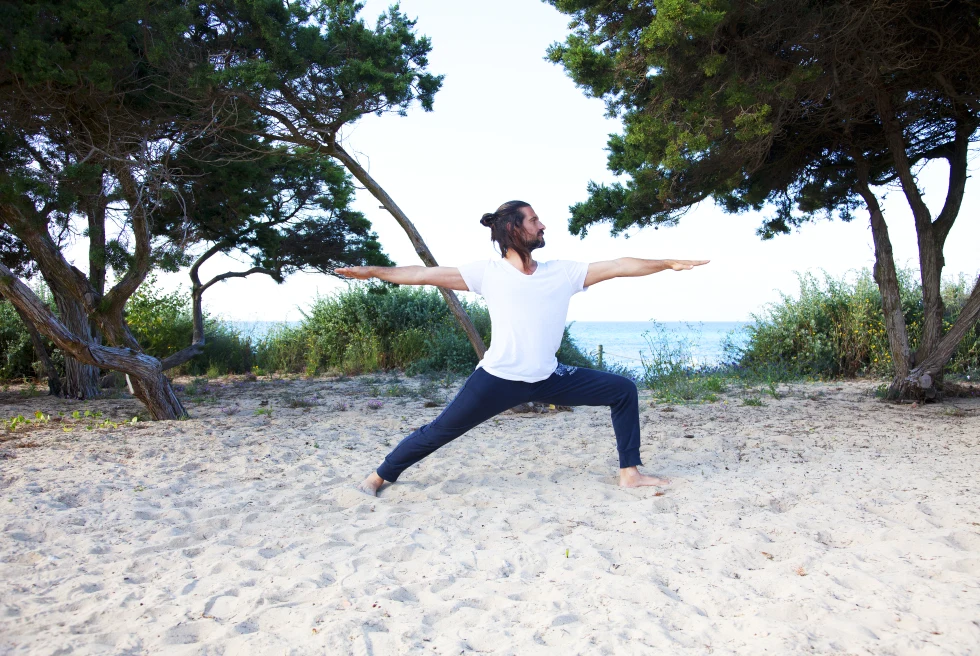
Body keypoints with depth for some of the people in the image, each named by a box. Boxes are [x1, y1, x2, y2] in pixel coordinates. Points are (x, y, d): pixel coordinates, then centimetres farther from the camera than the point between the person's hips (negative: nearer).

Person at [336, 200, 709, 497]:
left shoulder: (563, 272, 4)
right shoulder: (488, 272, -5)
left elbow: (617, 266, 5)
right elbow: (427, 274, -4)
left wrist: (669, 263, 6)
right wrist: (373, 271, -5)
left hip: (549, 379, 4)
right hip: (498, 379, -4)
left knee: (623, 390, 0)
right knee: (438, 433, 1)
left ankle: (630, 473, 9)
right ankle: (381, 476, 23)